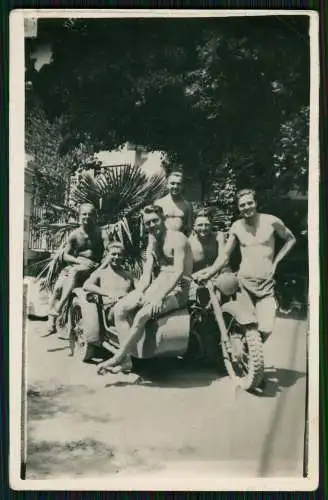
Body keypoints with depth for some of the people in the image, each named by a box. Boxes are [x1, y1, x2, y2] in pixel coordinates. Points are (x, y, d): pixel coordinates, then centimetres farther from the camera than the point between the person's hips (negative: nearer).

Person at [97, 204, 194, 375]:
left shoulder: (177, 238, -7)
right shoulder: (152, 243, 18)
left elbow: (179, 272, -19)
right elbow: (146, 274, 11)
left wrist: (160, 297, -27)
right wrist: (139, 292, -9)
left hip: (176, 289, -8)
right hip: (156, 285, 8)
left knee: (142, 315, -31)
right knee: (119, 309, -10)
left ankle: (118, 358, -18)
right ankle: (127, 358, -15)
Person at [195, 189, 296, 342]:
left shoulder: (271, 221, -3)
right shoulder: (237, 226, 4)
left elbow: (291, 239, 11)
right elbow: (225, 254, 5)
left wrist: (275, 261, 3)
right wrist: (211, 270, -11)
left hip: (266, 284, -1)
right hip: (244, 283, 1)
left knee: (266, 329, -12)